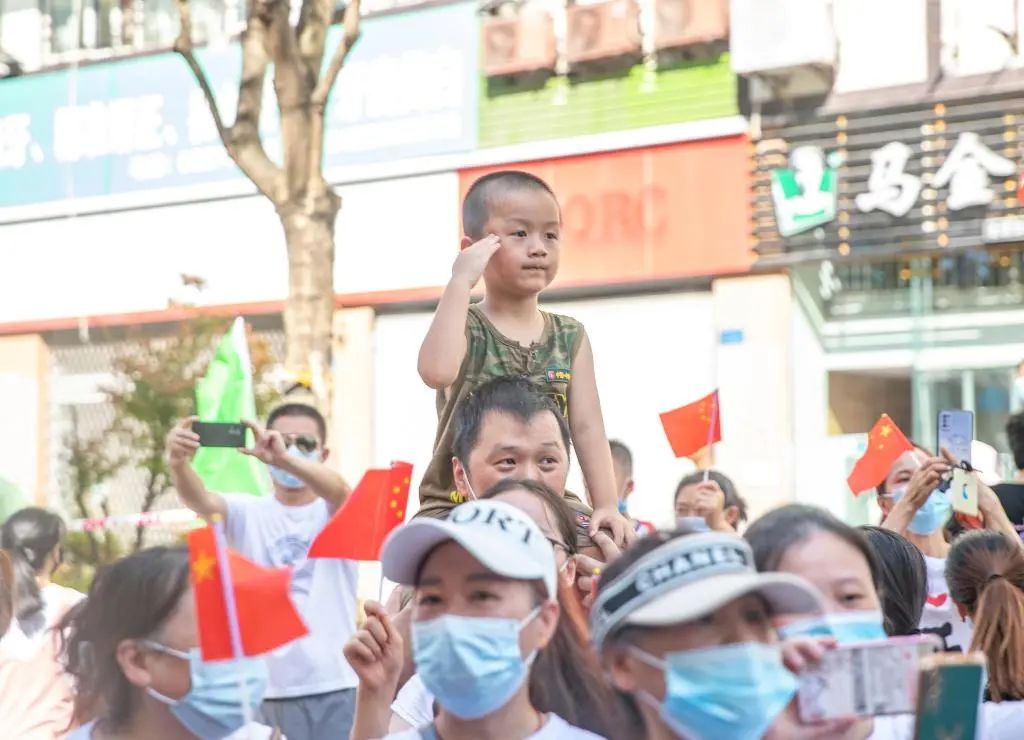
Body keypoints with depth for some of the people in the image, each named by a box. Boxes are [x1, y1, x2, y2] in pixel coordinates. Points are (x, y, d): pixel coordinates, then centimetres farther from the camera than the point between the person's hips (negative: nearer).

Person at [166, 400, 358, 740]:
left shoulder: (336, 513, 2)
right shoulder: (247, 513, 5)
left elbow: (338, 490, -22)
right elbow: (200, 500, -14)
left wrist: (285, 459, -42)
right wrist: (179, 463, -38)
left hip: (335, 688, -1)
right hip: (265, 690, 1)